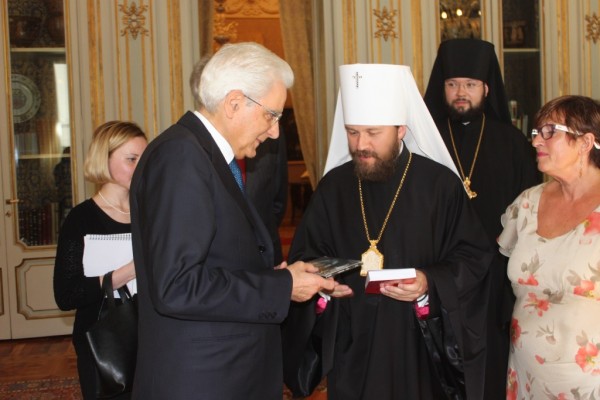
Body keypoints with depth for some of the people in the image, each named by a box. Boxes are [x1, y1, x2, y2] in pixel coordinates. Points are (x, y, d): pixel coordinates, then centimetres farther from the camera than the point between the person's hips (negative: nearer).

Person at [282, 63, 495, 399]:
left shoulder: (440, 184, -6)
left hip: (419, 350, -2)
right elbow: (304, 255, 10)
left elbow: (474, 257, -4)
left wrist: (431, 284, -20)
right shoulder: (333, 186, 4)